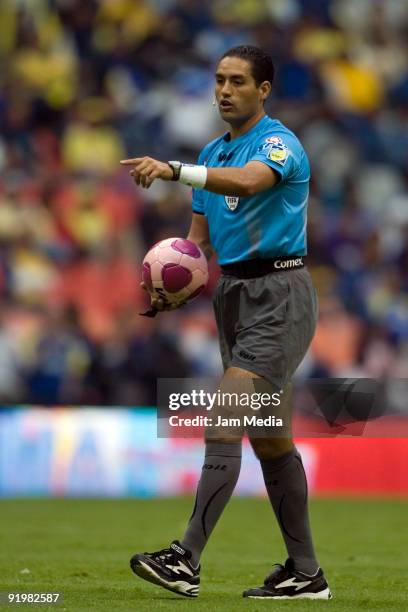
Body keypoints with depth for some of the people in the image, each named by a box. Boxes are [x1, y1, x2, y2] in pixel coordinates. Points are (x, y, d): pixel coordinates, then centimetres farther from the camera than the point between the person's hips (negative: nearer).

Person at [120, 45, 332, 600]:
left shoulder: (279, 143, -12)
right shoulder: (214, 153, 15)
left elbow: (248, 181, -35)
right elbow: (199, 238, 16)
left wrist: (174, 170, -48)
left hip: (279, 295, -9)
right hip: (233, 293, 9)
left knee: (224, 422, -19)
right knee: (268, 437, 10)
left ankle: (187, 558, -24)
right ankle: (306, 572, 16)